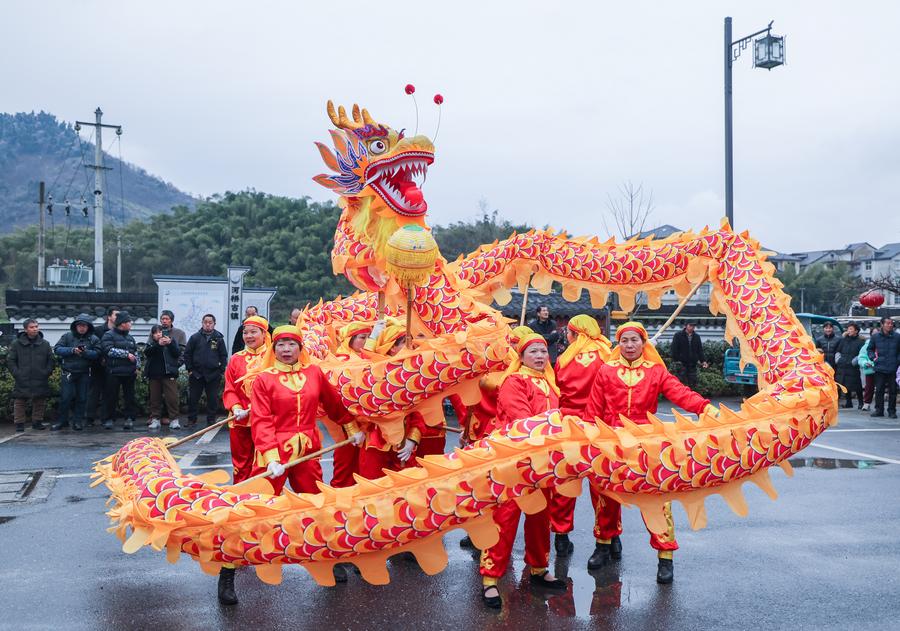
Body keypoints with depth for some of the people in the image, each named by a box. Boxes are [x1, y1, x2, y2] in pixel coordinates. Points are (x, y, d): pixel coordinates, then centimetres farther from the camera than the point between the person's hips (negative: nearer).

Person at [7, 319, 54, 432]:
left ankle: (37, 422, 20)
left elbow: (50, 360, 10)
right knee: (19, 402, 1)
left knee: (40, 402, 7)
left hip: (40, 380, 2)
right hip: (22, 381, -2)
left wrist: (47, 373, -2)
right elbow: (10, 360, 3)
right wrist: (16, 373, -7)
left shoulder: (45, 344, 7)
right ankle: (19, 424, 10)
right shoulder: (16, 344, 1)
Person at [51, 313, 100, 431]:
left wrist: (85, 352, -23)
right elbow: (57, 349, -5)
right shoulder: (67, 336, 4)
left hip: (84, 374, 1)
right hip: (68, 372, -1)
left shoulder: (94, 339, 5)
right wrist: (72, 350, -17)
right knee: (65, 397, -2)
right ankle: (61, 421, 11)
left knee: (82, 398, 4)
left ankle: (78, 421, 14)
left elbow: (97, 354, -6)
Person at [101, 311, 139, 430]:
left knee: (129, 397, 5)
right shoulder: (109, 335, -2)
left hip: (129, 372, 5)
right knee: (111, 396, 0)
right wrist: (126, 354, -15)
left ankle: (129, 418, 10)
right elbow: (109, 350, -16)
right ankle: (109, 419, 9)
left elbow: (135, 352, 23)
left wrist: (136, 366, 9)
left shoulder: (130, 337, 18)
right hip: (113, 372, -5)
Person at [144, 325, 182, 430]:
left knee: (172, 397, -7)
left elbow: (178, 353, -3)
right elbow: (146, 352, -9)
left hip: (169, 374, -2)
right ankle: (155, 419, 14)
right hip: (154, 374, 2)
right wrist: (158, 344, -23)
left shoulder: (172, 340, 6)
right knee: (155, 397, 7)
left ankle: (174, 419, -2)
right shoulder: (150, 343, 10)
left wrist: (170, 344, -17)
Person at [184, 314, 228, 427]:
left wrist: (221, 370, 0)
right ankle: (191, 420, 16)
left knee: (213, 399, 5)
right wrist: (189, 369, 1)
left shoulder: (219, 338, 3)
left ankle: (211, 420, 16)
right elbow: (187, 354, 6)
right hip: (196, 374, 0)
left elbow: (224, 356, 6)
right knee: (193, 398, 6)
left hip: (213, 375, 0)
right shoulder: (195, 337, 3)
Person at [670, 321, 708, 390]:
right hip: (681, 363, -4)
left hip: (693, 364, 4)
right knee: (682, 383, -6)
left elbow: (700, 350, 16)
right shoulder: (678, 335, 0)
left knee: (693, 384, 4)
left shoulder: (697, 337, 14)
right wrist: (676, 360, -12)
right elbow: (674, 349, -4)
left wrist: (703, 361, 4)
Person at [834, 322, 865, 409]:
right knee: (845, 385, 10)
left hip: (853, 368, -5)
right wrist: (838, 359, 6)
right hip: (842, 367, 5)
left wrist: (853, 362, -15)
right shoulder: (843, 340, 16)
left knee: (857, 387, -3)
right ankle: (849, 402, 21)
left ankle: (860, 403, 10)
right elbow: (837, 351, 21)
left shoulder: (860, 341, -1)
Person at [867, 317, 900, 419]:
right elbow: (870, 349, 16)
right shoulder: (875, 337, 2)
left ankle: (892, 411, 14)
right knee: (879, 390, 5)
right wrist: (873, 357, 2)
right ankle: (879, 410, 14)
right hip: (880, 368, 1)